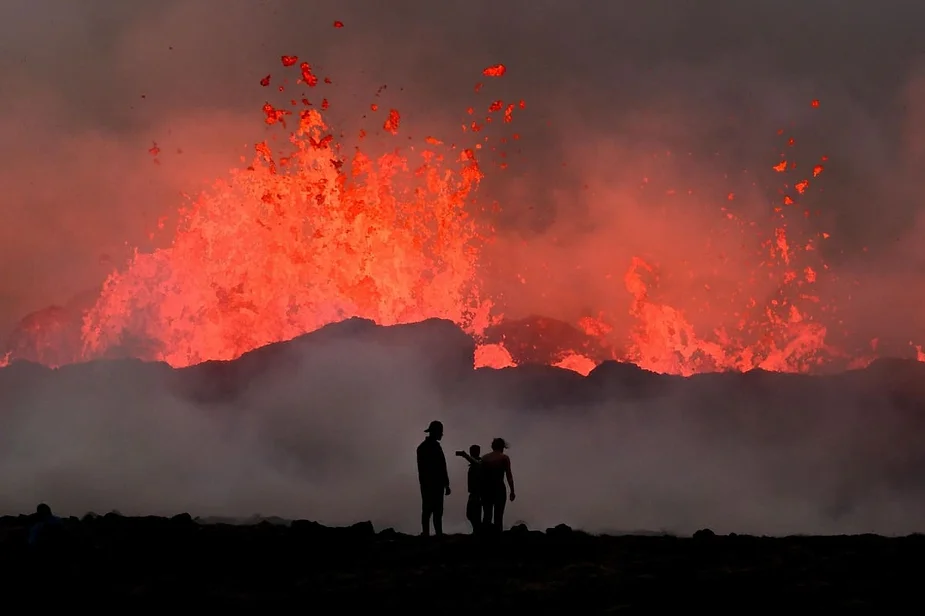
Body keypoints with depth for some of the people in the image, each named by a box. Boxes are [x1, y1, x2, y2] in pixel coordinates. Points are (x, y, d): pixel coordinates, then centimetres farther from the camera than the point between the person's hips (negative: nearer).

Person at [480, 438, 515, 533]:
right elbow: (509, 476, -6)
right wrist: (512, 491, -2)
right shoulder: (504, 458, 0)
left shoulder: (484, 457, 10)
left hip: (486, 489, 3)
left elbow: (480, 475, 7)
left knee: (487, 515, 10)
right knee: (498, 516, 2)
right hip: (498, 489, -3)